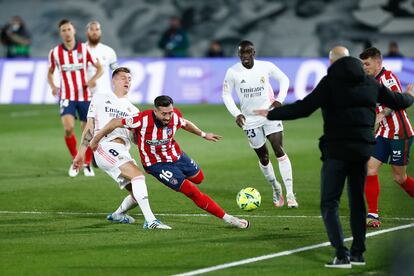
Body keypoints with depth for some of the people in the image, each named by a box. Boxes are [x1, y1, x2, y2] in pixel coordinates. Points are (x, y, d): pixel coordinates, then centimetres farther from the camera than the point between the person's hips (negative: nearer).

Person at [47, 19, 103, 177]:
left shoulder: (84, 49, -2)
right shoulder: (55, 52, 0)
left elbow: (99, 68, 4)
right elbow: (50, 72, 15)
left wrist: (93, 79, -16)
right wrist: (53, 86, -4)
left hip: (85, 96, 1)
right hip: (66, 97, -1)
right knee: (68, 128, -20)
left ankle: (87, 164, 23)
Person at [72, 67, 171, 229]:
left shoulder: (133, 110, 26)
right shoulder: (100, 99, 17)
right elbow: (89, 128, 14)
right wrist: (81, 154, 8)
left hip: (123, 153, 6)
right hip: (105, 147, -6)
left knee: (138, 194, 1)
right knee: (138, 175, -26)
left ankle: (117, 215, 31)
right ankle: (150, 221, -34)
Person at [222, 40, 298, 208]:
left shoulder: (266, 67, -8)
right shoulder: (233, 72, -9)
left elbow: (284, 79, 7)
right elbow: (226, 95, 2)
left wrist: (279, 100, -7)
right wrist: (236, 114, -11)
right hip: (250, 120, 1)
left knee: (279, 151, -15)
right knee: (263, 158, 7)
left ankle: (290, 194, -15)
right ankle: (276, 189, 32)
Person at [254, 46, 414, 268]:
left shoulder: (331, 81, -8)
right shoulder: (369, 82, 9)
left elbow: (304, 108, -17)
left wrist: (271, 114, -10)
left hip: (337, 151, -6)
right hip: (362, 150, 6)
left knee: (329, 203, -1)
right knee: (357, 201, 18)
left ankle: (341, 255, -13)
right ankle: (358, 253, 20)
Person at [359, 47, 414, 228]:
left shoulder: (388, 77, -14)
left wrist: (381, 115, -41)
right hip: (384, 133, 8)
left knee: (399, 178, 0)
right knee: (370, 169, -7)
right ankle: (372, 215, -6)